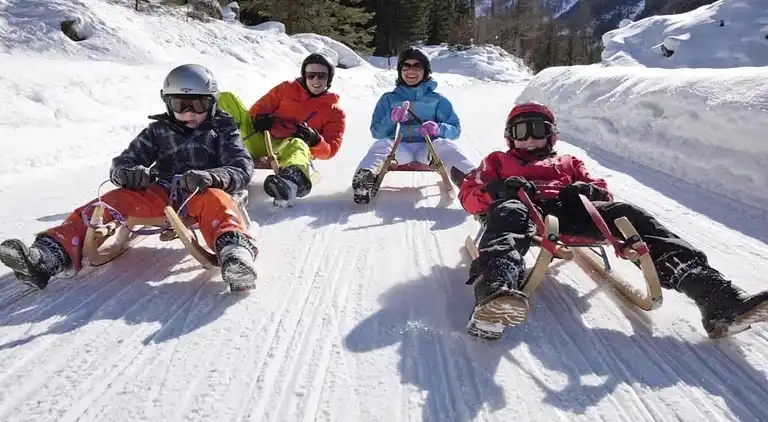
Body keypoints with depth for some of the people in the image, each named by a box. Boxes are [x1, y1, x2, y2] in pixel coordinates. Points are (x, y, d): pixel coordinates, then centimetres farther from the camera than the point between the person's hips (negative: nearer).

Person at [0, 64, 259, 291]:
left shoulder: (222, 130, 9)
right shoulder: (158, 130, 16)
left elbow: (242, 169, -5)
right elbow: (122, 163, 13)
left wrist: (209, 177, -28)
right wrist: (126, 173, -15)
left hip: (200, 194, -3)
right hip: (160, 194, 4)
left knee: (214, 199, -37)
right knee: (117, 199, -21)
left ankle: (235, 254, -67)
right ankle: (48, 257, -38)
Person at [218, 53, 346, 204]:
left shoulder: (335, 113, 10)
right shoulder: (286, 88, 16)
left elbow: (329, 151, 3)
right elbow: (259, 107, 19)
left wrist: (315, 140, -18)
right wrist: (259, 118, -5)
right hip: (261, 140, 4)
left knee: (297, 145, -43)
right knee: (227, 98, -4)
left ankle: (293, 180, -75)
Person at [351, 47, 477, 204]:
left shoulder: (437, 99, 14)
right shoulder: (388, 99, 16)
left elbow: (455, 129, 9)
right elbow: (376, 132, 9)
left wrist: (438, 129, -14)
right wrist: (392, 119, -12)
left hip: (427, 149, 0)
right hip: (399, 149, 0)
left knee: (444, 144, -32)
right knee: (381, 144, -31)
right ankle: (364, 180, -59)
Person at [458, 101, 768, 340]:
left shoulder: (567, 163, 41)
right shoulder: (497, 160, 35)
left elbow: (602, 191, 27)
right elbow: (468, 195, 18)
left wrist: (587, 190, 0)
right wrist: (498, 188, -6)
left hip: (568, 211, 3)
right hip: (522, 209, -3)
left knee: (626, 213, -24)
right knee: (508, 212, -40)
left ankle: (716, 298, -38)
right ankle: (496, 296, -72)